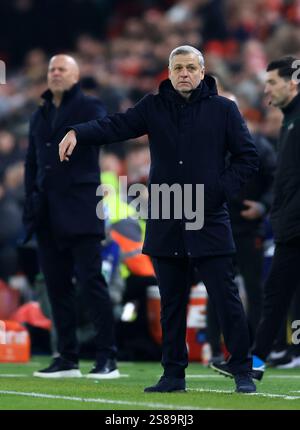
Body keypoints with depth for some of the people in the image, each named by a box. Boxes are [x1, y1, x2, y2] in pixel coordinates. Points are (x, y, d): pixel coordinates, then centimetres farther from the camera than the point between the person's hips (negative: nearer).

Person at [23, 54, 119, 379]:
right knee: (57, 286, 5)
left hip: (80, 209, -6)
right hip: (48, 214, 6)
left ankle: (107, 358, -7)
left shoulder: (89, 106, 2)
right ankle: (67, 359, 9)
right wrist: (30, 205, 12)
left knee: (91, 281, -9)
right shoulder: (40, 115, 19)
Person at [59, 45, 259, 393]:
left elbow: (247, 157, 5)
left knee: (226, 298, -3)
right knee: (171, 302, 9)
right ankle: (173, 374, 16)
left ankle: (242, 372, 4)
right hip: (165, 225, 3)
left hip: (210, 221, -3)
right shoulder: (154, 107, 7)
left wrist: (220, 190, -7)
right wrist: (77, 133, -24)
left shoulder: (223, 110, 2)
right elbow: (116, 126, -6)